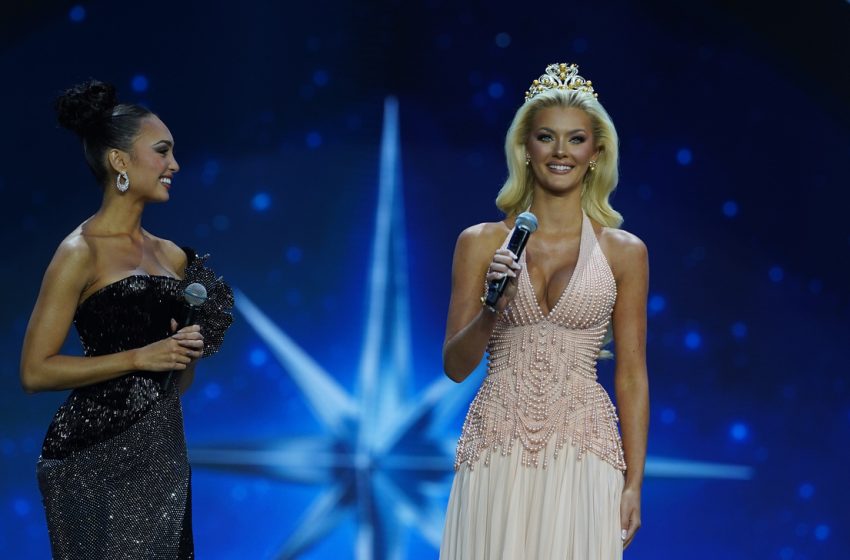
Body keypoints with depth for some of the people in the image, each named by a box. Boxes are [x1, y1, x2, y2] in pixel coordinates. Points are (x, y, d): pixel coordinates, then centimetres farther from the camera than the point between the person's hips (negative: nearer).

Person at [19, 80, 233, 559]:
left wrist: (191, 349, 1)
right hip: (98, 455, -7)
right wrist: (140, 358, -15)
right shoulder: (81, 252, -8)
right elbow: (35, 371, -13)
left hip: (163, 450, 7)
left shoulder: (172, 256, 12)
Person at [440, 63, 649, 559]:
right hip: (497, 450, 1)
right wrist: (493, 309, -14)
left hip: (582, 449, 0)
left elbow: (632, 376, 3)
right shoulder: (481, 243, 4)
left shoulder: (624, 252, 3)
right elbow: (456, 366, 4)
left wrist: (633, 483, -2)